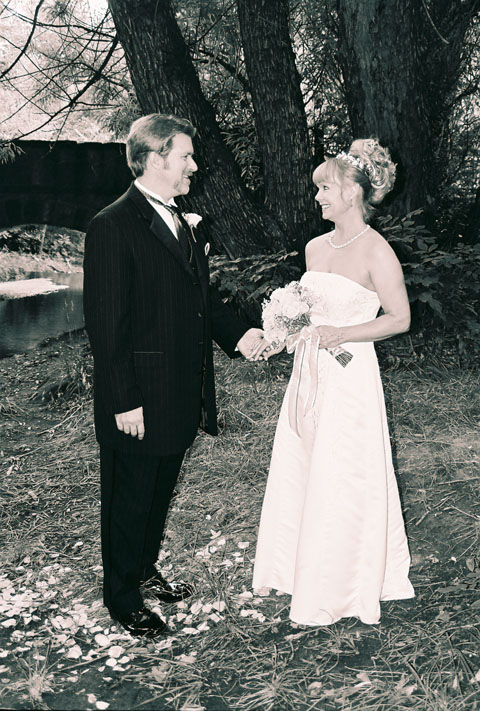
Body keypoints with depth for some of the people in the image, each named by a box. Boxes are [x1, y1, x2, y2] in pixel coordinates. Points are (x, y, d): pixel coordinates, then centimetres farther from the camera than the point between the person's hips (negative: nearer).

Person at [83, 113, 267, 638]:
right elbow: (105, 324, -20)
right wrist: (124, 402, -20)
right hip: (138, 403, -8)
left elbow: (201, 295, 18)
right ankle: (122, 596, 28)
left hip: (181, 394, 8)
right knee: (129, 500, 9)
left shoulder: (180, 221, 11)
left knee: (160, 493, 23)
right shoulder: (113, 227, -17)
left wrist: (237, 334, 3)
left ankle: (145, 571, 43)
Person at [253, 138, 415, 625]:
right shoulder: (315, 247, 9)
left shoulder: (376, 253, -12)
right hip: (309, 371, 7)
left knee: (341, 484, 3)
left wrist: (340, 334, -17)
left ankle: (342, 590, 21)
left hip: (350, 376, -7)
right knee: (299, 471, 14)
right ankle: (301, 569, 32)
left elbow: (399, 318, -10)